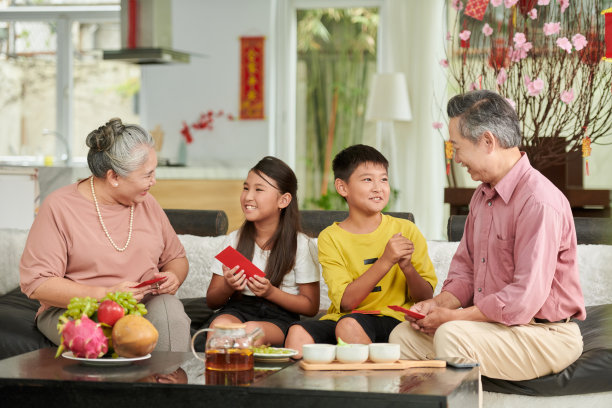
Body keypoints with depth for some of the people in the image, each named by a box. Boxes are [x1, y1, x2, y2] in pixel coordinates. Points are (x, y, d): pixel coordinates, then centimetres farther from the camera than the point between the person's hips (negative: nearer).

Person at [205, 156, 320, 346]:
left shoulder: (302, 245, 3)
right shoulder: (233, 240, 12)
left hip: (279, 315, -2)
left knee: (252, 330, -37)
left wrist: (271, 292, -13)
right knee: (219, 324, -34)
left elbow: (311, 307, 1)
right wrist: (228, 288, -10)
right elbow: (211, 301, 14)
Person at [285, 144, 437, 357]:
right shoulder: (330, 237, 4)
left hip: (391, 318, 0)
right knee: (298, 333, -30)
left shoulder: (406, 230, 6)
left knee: (349, 324, -33)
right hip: (339, 319, 1)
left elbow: (426, 297, 4)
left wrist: (407, 267, -16)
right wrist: (385, 261, -18)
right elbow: (346, 301, -9)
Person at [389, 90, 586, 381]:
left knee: (451, 335, -31)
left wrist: (451, 317, -18)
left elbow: (525, 300, -26)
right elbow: (465, 267, 20)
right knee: (404, 335, -2)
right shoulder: (482, 195, 13)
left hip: (544, 335, -9)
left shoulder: (539, 202, -21)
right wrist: (440, 303, -2)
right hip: (490, 323, 9)